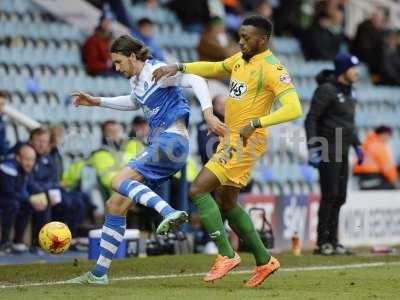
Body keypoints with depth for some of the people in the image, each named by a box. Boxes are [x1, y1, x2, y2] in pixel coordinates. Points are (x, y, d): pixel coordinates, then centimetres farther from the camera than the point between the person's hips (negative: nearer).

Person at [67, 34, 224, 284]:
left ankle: (169, 212, -41)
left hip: (171, 142, -9)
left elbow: (196, 80, -19)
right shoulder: (136, 80, 17)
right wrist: (98, 102, 37)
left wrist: (208, 113, -32)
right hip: (157, 146, 9)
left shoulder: (157, 71, -10)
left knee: (119, 181, -25)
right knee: (116, 204, 6)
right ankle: (99, 272, 10)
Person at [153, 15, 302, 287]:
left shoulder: (272, 68, -16)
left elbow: (293, 108, -25)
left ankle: (226, 255, -7)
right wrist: (178, 68, 15)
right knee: (227, 204, 17)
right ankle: (264, 260, 26)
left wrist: (255, 124, -32)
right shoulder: (240, 60, 10)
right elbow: (214, 68, 29)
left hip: (247, 142, -9)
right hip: (230, 139, 9)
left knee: (198, 190, -14)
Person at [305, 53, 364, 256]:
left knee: (339, 197, 9)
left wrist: (356, 145, 22)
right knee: (330, 195, -10)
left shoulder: (349, 91, 14)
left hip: (342, 151, 9)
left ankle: (332, 242, 15)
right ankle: (322, 243, -5)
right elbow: (311, 119, -15)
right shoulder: (326, 90, -12)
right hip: (328, 150, -9)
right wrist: (312, 148, -22)